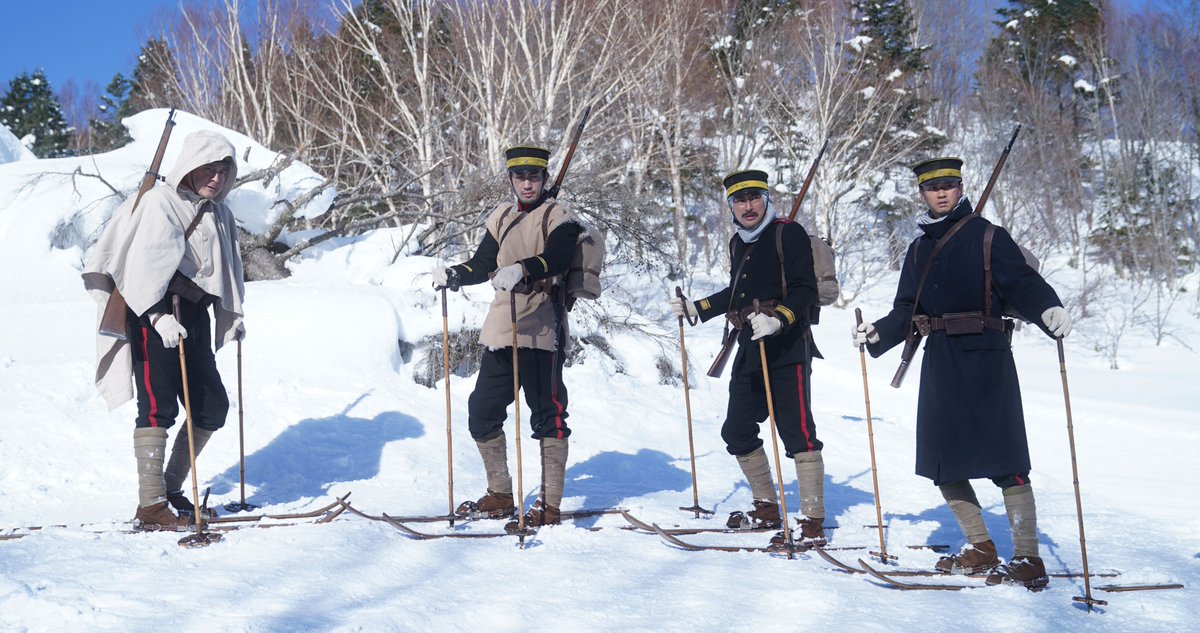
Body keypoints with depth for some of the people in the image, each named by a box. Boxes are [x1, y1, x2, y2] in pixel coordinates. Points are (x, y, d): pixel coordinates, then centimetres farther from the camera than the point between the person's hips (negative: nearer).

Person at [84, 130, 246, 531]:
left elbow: (227, 269, 29)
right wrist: (157, 315, -28)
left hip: (193, 317, 8)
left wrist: (232, 316, 22)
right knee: (159, 405, -15)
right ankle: (150, 505, -14)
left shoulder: (219, 213, 17)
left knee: (212, 406, 6)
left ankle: (172, 488, 20)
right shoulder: (160, 203, -7)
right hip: (153, 316, -8)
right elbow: (141, 265, -17)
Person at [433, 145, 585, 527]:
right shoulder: (502, 217, 17)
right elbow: (483, 264, 19)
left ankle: (550, 506, 2)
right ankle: (500, 496, 25)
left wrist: (523, 269, -39)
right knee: (482, 412, 11)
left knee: (548, 417, -5)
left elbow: (557, 257, -21)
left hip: (541, 331, -7)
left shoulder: (558, 217, -2)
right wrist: (453, 275, 0)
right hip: (500, 330, 7)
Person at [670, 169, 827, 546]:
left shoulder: (788, 234, -6)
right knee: (737, 432, 13)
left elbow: (805, 289, -15)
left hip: (786, 350, -9)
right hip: (749, 350, 9)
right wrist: (694, 309, 33)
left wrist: (778, 320, -31)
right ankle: (767, 508, 28)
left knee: (797, 433, -12)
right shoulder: (738, 244, 17)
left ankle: (813, 523, -8)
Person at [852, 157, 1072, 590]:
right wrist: (877, 333, 3)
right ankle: (980, 549, 21)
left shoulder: (987, 236, 0)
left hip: (984, 359, -6)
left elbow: (1022, 281, -11)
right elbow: (906, 312, 18)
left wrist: (1049, 309, -30)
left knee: (1004, 460, -8)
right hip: (940, 362, 6)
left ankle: (1028, 561, -3)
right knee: (942, 462, 7)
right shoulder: (919, 249, 18)